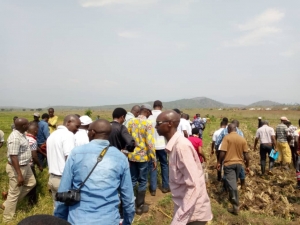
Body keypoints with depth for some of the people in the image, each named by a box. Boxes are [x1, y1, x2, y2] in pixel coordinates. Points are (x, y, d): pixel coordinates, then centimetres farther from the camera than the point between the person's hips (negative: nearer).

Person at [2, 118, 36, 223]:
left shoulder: (22, 134, 2)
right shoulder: (15, 138, -28)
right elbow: (13, 157, -30)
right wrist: (19, 175, -29)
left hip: (25, 165, 10)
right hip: (17, 168, -10)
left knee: (31, 183, 22)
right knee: (14, 193, 4)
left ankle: (7, 204, 30)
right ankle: (7, 220, 22)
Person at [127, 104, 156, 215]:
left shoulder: (131, 121, 3)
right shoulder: (148, 123, -12)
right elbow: (150, 142, -17)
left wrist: (128, 152, 16)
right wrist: (154, 159, -10)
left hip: (131, 155, 5)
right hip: (143, 156, -5)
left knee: (132, 180, 16)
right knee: (142, 181, 9)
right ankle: (139, 206, 19)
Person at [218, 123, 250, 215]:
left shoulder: (227, 137, -11)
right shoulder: (242, 139, 2)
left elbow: (223, 152, -16)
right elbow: (246, 154, 3)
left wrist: (219, 162, -5)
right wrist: (247, 166, 12)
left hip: (229, 163, -5)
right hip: (239, 163, 5)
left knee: (231, 184, -6)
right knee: (234, 182, 22)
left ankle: (236, 206, -10)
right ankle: (232, 198, 40)